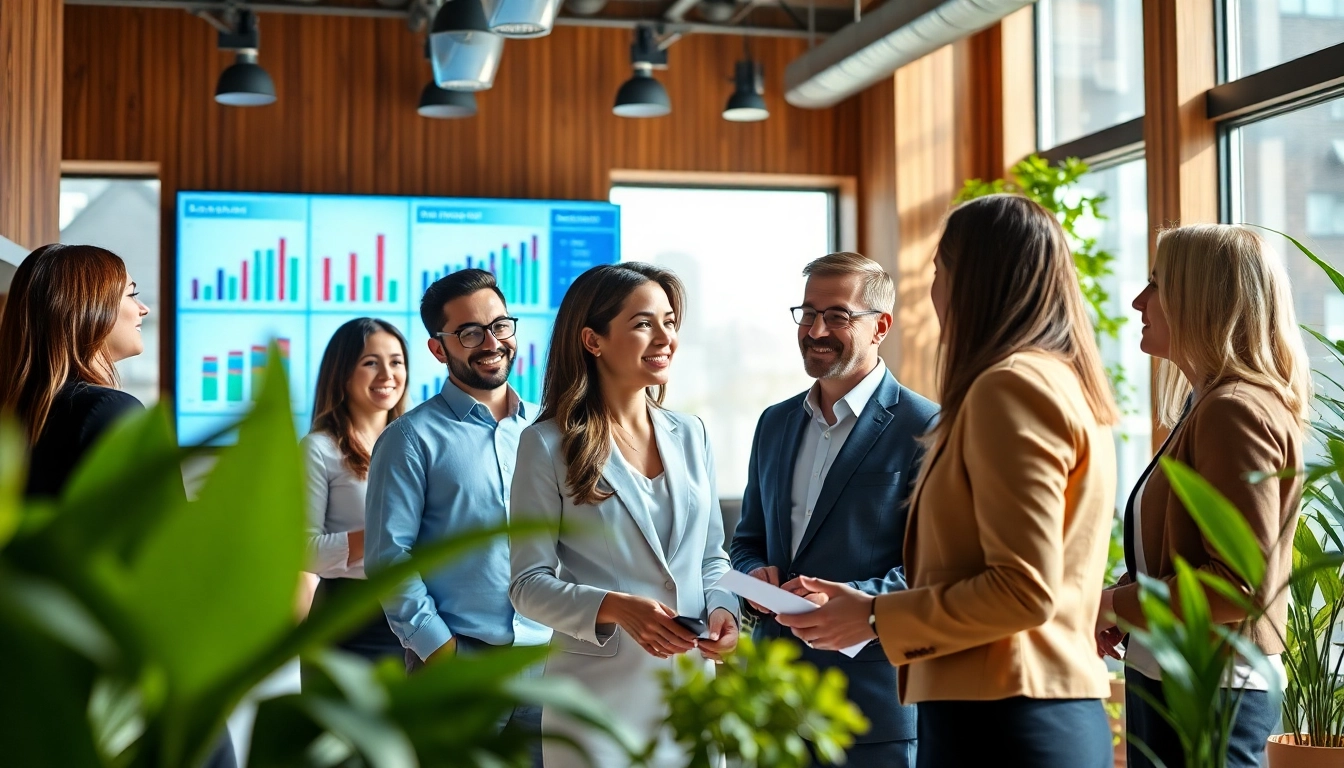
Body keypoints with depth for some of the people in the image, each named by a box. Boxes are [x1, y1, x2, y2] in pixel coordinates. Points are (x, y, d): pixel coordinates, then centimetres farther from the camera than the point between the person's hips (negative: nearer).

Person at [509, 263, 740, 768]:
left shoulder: (689, 435, 9)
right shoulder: (548, 445, -6)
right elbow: (530, 583, -8)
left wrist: (723, 610, -6)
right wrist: (616, 608, -23)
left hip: (691, 687, 5)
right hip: (598, 689, -4)